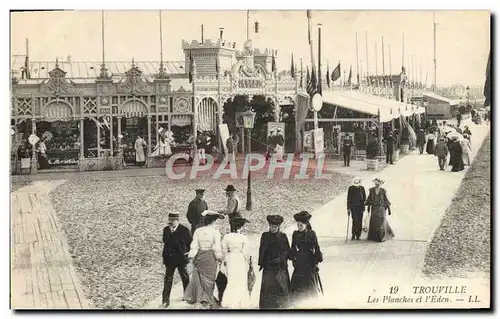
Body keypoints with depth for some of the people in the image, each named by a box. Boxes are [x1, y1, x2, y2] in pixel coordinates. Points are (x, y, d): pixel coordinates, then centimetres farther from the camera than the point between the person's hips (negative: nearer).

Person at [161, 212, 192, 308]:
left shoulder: (184, 230, -10)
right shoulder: (166, 230, 4)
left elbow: (190, 243, -4)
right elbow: (165, 242, 1)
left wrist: (187, 252, -6)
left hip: (181, 259, -2)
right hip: (169, 259, 2)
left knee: (185, 278, 16)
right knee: (168, 280, 0)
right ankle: (165, 301, 3)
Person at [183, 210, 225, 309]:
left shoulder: (198, 231, -1)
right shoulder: (215, 231, -10)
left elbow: (194, 246, 1)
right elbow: (217, 247, -9)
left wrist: (191, 256, 10)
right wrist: (219, 258, 4)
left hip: (199, 256, 3)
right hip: (210, 256, -3)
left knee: (198, 277, 14)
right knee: (209, 278, 8)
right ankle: (207, 301, 15)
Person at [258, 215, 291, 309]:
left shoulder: (283, 236, 6)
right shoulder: (265, 236, 8)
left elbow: (287, 250, 6)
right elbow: (262, 250, 11)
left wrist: (281, 258, -7)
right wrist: (261, 263, 6)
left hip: (280, 266, -1)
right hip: (268, 266, 1)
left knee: (281, 286, -6)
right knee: (267, 286, -4)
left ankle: (282, 305, -1)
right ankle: (266, 306, 0)